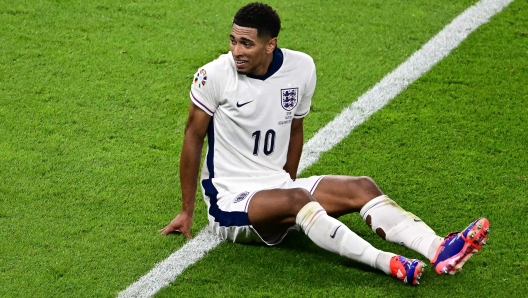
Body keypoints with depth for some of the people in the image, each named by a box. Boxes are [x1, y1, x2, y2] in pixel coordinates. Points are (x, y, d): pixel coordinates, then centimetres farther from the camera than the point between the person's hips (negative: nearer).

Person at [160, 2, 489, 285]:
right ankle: (386, 263, -51)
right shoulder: (215, 76, -15)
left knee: (361, 187, -15)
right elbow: (193, 136, -4)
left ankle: (438, 250, -34)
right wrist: (187, 211, 0)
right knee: (298, 199, -35)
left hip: (277, 186, 5)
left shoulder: (301, 68, -2)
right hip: (230, 201, -5)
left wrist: (288, 187, 14)